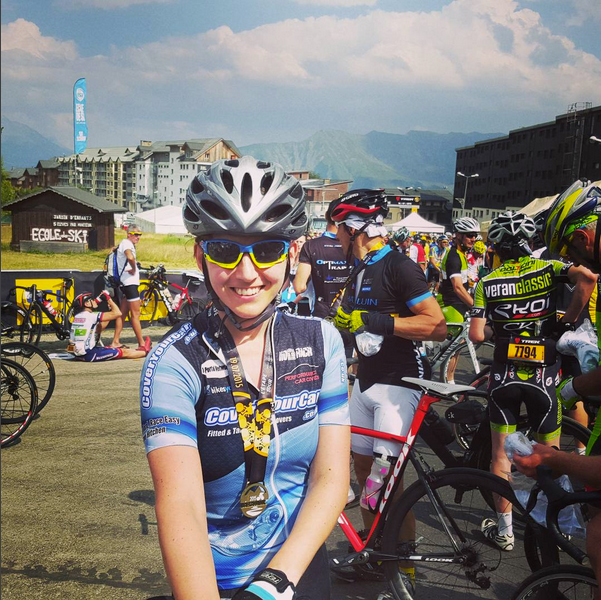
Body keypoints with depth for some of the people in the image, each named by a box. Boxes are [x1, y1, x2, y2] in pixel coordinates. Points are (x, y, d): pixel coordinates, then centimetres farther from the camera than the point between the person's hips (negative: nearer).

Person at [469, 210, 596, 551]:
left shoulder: (488, 283, -1)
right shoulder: (547, 268, -1)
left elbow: (476, 335, -8)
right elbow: (587, 277, -20)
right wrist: (569, 320, -7)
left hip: (504, 376, 0)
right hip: (544, 376, 0)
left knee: (501, 453, 12)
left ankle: (504, 530, 19)